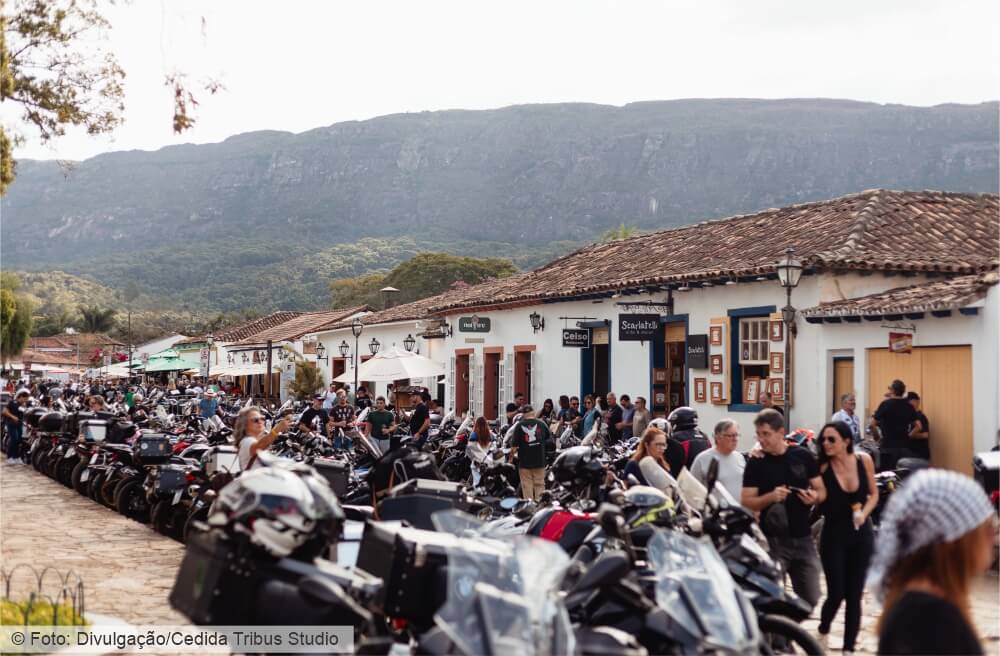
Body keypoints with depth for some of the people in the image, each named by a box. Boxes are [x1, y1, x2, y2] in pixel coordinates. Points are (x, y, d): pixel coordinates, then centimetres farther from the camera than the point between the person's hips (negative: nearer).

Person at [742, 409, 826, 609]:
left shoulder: (803, 456, 3)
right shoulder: (756, 464, -3)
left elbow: (822, 491, 10)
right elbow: (746, 502, -5)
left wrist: (814, 497, -14)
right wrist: (770, 497, -23)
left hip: (803, 538, 3)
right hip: (772, 540, -3)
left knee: (810, 599, 8)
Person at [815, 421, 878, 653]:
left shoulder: (864, 460, -6)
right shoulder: (822, 467, -14)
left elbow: (874, 494, 5)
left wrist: (864, 512, -11)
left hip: (862, 535, 2)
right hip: (834, 535, -2)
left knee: (854, 595, 5)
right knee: (836, 594, -4)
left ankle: (849, 648, 16)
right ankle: (823, 630, 28)